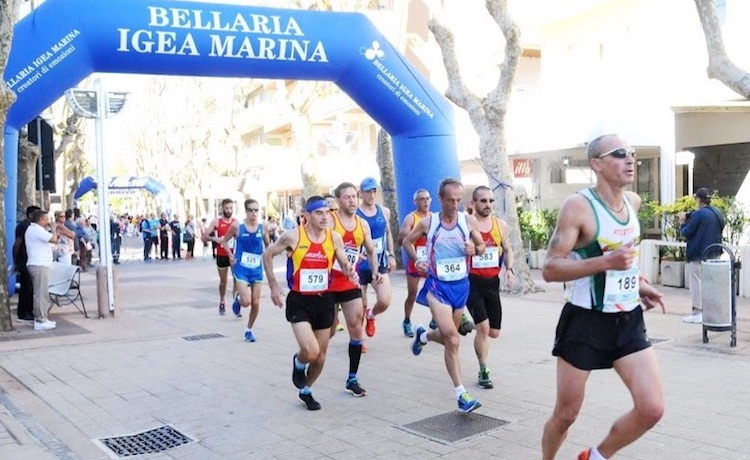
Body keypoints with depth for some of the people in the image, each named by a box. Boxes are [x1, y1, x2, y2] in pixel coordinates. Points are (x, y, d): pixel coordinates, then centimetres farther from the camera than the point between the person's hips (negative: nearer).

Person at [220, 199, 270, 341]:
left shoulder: (262, 227, -3)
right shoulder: (237, 226, -9)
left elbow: (268, 245, 12)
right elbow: (224, 240, 5)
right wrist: (231, 255, -6)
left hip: (257, 269, 3)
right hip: (241, 268, -3)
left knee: (256, 303, 6)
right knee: (246, 301, -15)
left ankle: (249, 330, 27)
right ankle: (238, 299, 22)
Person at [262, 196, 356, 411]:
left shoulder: (334, 237, -3)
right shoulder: (293, 236, -12)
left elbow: (345, 264, 8)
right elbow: (267, 255, 2)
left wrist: (350, 272, -16)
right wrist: (273, 285, 0)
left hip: (324, 300, 4)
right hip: (299, 301, -4)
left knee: (320, 356, 12)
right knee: (310, 351, -20)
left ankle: (306, 391, 38)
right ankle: (298, 363, 18)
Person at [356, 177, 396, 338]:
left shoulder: (384, 212, 4)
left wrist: (391, 255, 12)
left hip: (380, 264, 3)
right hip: (360, 266, -3)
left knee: (385, 301, -12)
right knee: (361, 306, 5)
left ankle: (371, 315, 23)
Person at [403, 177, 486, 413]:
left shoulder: (469, 221, -3)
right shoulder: (427, 223, -6)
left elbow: (481, 246, 10)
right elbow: (407, 241, 10)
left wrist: (475, 249, -13)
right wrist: (416, 260, -7)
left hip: (461, 285, 4)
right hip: (437, 285, -4)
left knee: (449, 337, 18)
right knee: (451, 339, -17)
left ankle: (423, 336, 51)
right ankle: (462, 394, -11)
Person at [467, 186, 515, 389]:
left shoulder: (500, 225, 5)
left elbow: (507, 250, 18)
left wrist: (509, 269, 1)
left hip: (492, 282, 5)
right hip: (472, 282, -5)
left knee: (494, 333, 9)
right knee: (483, 327, -13)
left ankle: (470, 324, 43)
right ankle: (483, 372, 5)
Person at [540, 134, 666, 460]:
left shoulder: (633, 202, 6)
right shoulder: (578, 205, -16)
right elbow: (550, 269, -20)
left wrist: (639, 282, 14)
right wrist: (606, 262, -29)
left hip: (629, 322, 6)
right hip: (586, 323, -6)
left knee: (652, 409, -5)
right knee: (566, 414, 6)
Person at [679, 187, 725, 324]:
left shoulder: (698, 214, -17)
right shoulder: (718, 213, 9)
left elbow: (687, 233, -14)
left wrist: (682, 222, 3)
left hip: (698, 254, -8)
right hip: (714, 253, 8)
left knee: (696, 282, -1)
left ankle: (698, 313, 0)